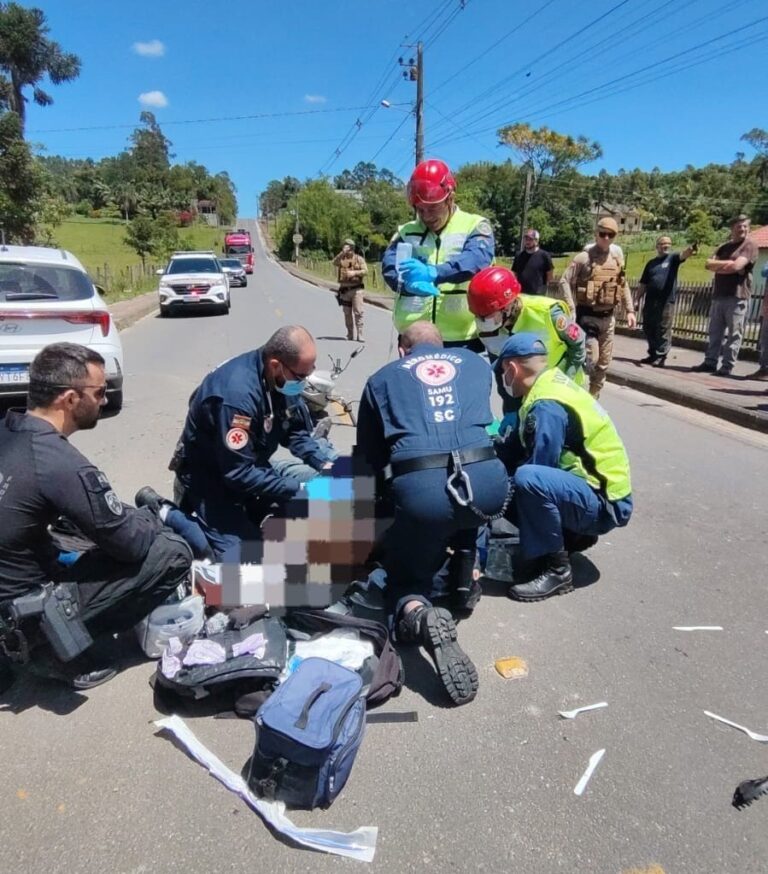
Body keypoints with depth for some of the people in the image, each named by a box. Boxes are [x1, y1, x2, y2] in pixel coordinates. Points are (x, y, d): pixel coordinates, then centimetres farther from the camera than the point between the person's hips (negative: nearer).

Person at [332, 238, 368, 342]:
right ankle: (350, 334, 19)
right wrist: (342, 253, -22)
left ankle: (360, 335, -9)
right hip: (344, 289, 3)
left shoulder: (359, 259, 5)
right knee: (347, 313, 9)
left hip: (356, 289, -3)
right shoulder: (341, 258, 9)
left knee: (358, 312, -10)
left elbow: (365, 271, -3)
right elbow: (335, 263, -13)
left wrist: (354, 272, -16)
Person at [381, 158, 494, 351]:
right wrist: (408, 281, -30)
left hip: (464, 341, -3)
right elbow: (389, 265, -6)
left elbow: (477, 260, -19)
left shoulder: (475, 226, 2)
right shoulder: (406, 232, 12)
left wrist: (434, 272, -38)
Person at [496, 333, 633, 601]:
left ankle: (556, 570, -15)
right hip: (589, 492, 10)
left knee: (527, 479, -34)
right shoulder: (552, 384, 6)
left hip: (604, 504, -10)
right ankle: (573, 534, 18)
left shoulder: (547, 406, -23)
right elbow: (517, 448, 12)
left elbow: (537, 469, -22)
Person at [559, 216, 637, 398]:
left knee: (604, 362, 10)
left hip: (608, 318, 6)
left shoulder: (617, 260, 10)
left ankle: (593, 397, 23)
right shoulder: (583, 258, -7)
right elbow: (565, 282, -11)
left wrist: (630, 310, 9)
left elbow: (624, 287, 18)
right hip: (587, 316, -6)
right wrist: (571, 310, -18)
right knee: (591, 358, -13)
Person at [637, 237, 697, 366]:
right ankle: (653, 354, 20)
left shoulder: (672, 258, 6)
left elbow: (683, 255, -18)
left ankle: (661, 357, -2)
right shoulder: (651, 263, 16)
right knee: (649, 329, 9)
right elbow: (643, 284, 16)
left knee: (663, 330, -5)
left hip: (666, 301, -4)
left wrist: (690, 250, -40)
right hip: (650, 301, 5)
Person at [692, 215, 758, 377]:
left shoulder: (750, 246, 0)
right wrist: (729, 263, -10)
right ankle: (710, 362, 11)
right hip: (719, 295, 6)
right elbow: (709, 264, 4)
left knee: (733, 334, -5)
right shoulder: (724, 247, 19)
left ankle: (727, 367, -5)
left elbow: (736, 266, -15)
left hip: (737, 296, -6)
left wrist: (718, 266, -1)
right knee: (715, 332, 7)